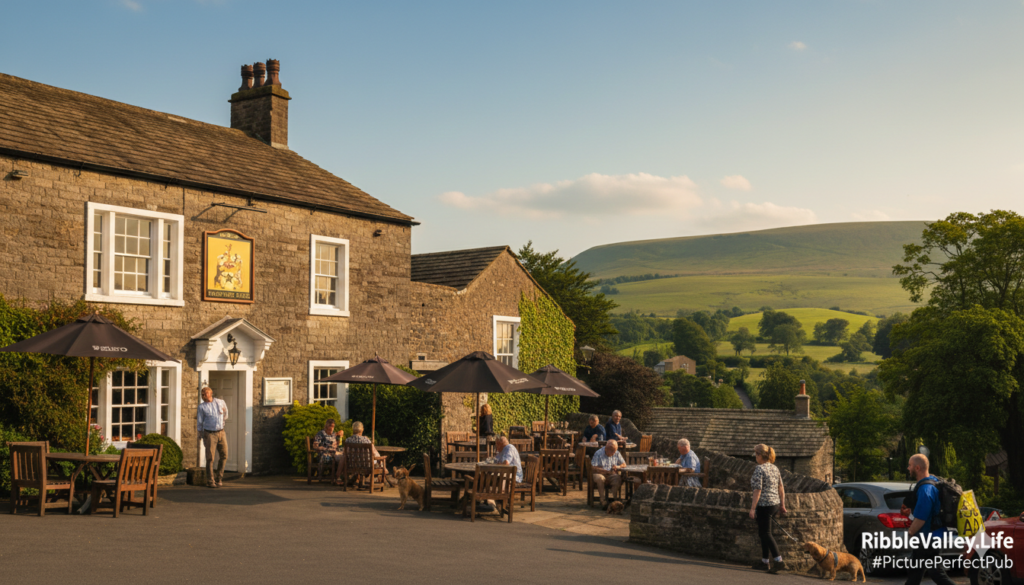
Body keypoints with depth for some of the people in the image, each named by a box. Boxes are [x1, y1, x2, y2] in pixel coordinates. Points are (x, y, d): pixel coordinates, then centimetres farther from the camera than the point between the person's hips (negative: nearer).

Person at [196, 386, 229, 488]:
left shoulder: (219, 402, 4)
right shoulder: (201, 407, -3)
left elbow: (224, 406, 29)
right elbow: (199, 422, 2)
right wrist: (200, 435, 3)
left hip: (221, 433, 4)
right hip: (210, 434, -4)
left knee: (224, 456, 4)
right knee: (210, 458, -6)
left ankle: (219, 478, 18)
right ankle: (210, 481, 0)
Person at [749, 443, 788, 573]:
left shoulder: (759, 469, -14)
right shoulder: (775, 468, 10)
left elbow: (758, 490, -18)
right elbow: (781, 488, 13)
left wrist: (752, 508, -16)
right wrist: (782, 504, 19)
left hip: (764, 505, -8)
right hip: (775, 504, 8)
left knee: (766, 533, -3)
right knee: (763, 532, 16)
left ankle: (779, 562, -9)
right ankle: (764, 562, 19)